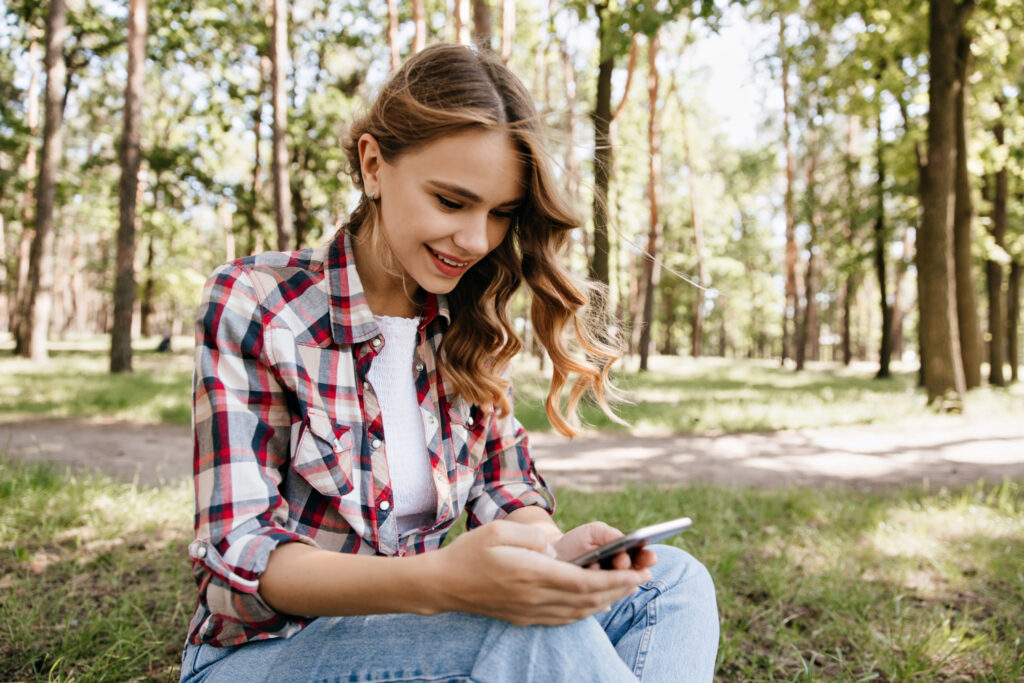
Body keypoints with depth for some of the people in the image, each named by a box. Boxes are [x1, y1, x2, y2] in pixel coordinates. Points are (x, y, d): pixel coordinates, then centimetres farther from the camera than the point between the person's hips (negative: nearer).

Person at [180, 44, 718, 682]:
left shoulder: (469, 326, 2)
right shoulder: (250, 307, -13)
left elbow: (506, 492, 2)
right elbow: (240, 556, -19)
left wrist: (555, 550, -24)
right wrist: (435, 581, -38)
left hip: (407, 626, 6)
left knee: (676, 582, -11)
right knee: (533, 627, -33)